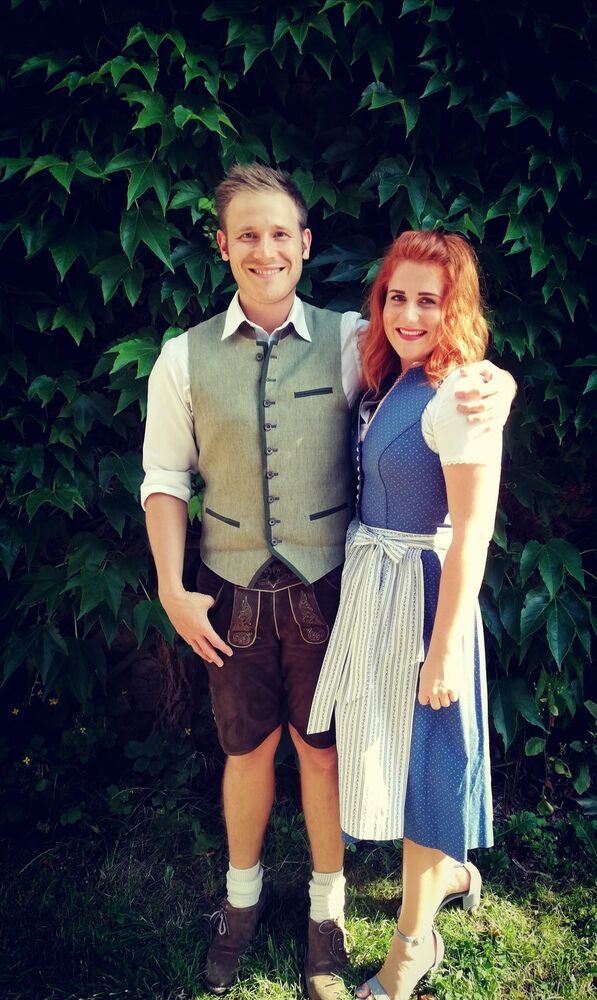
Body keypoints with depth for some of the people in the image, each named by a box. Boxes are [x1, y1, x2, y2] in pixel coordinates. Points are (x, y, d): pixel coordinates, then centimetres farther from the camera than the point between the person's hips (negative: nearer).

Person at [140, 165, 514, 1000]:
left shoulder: (348, 340, -6)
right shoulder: (184, 359, -3)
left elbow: (437, 354, -7)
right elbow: (165, 479, 0)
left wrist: (496, 383, -31)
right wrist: (172, 591, -5)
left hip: (327, 587, 0)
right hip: (232, 591, 1)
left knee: (323, 747, 14)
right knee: (248, 748, 16)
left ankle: (326, 907, 38)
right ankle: (243, 895, 43)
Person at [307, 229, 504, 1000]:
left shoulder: (458, 397, -19)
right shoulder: (389, 383, 7)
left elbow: (471, 535, -20)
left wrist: (445, 645, -20)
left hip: (421, 594, -8)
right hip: (371, 587, 9)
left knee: (419, 749, 7)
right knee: (389, 744, 22)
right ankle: (449, 868, 48)